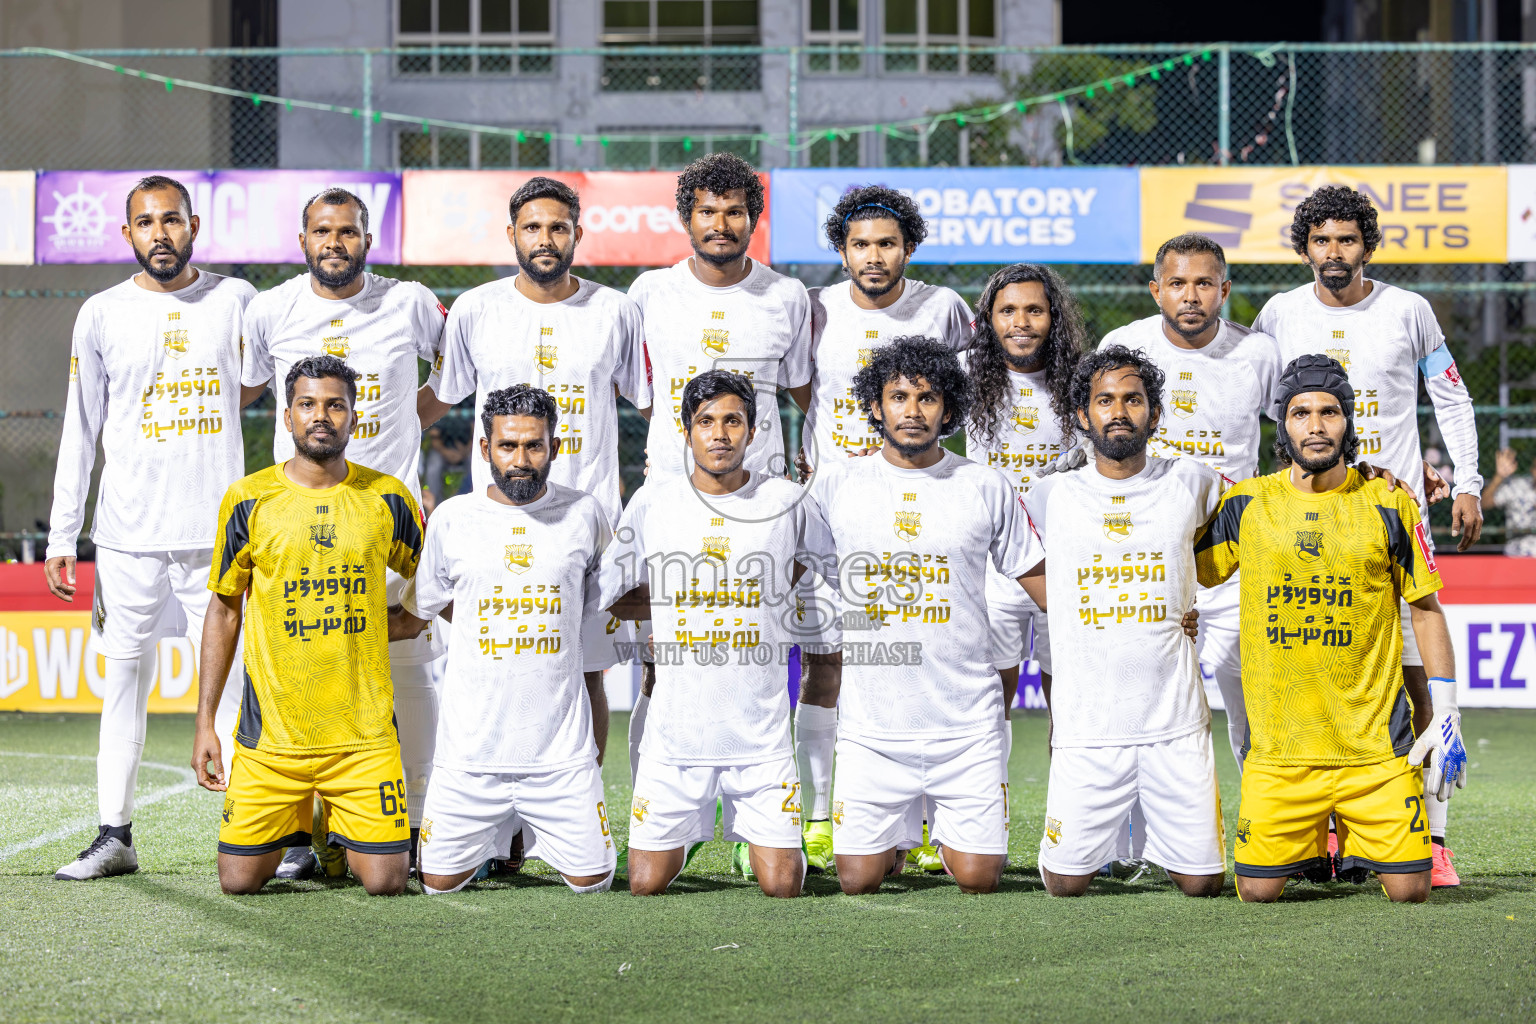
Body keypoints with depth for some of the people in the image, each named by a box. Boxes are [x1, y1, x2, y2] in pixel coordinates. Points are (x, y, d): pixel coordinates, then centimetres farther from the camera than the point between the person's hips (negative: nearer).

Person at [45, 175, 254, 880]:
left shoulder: (236, 300, 6)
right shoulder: (102, 314, 6)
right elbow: (80, 433, 8)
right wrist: (62, 538, 4)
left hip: (219, 528, 0)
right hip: (128, 531, 1)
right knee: (125, 677, 3)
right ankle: (114, 835, 8)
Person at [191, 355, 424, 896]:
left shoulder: (388, 500, 2)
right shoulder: (249, 499, 0)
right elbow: (223, 611, 7)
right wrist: (205, 723, 4)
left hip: (364, 730, 0)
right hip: (271, 730, 0)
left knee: (384, 881, -7)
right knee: (240, 879, -3)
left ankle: (344, 830, 28)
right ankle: (295, 825, 30)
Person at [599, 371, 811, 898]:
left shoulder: (787, 501, 0)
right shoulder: (652, 503, 1)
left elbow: (803, 570, 18)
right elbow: (604, 594, 10)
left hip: (761, 731, 0)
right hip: (677, 730, 0)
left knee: (782, 885, -5)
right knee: (646, 883, 0)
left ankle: (754, 844, 29)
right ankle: (679, 835, 33)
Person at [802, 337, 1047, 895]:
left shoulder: (986, 486, 2)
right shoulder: (834, 484, 3)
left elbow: (1036, 576, 11)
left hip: (966, 721, 0)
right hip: (871, 723, 0)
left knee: (978, 878, -2)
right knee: (858, 880, -2)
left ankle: (952, 832, 33)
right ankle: (897, 836, 32)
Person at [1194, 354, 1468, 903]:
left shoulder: (1388, 504, 2)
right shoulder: (1247, 504, 2)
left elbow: (1426, 608, 6)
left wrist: (1446, 715, 2)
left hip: (1376, 744, 0)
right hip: (1278, 747, 1)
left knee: (1408, 890, -5)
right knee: (1258, 891, -3)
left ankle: (1355, 837, 29)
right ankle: (1311, 843, 31)